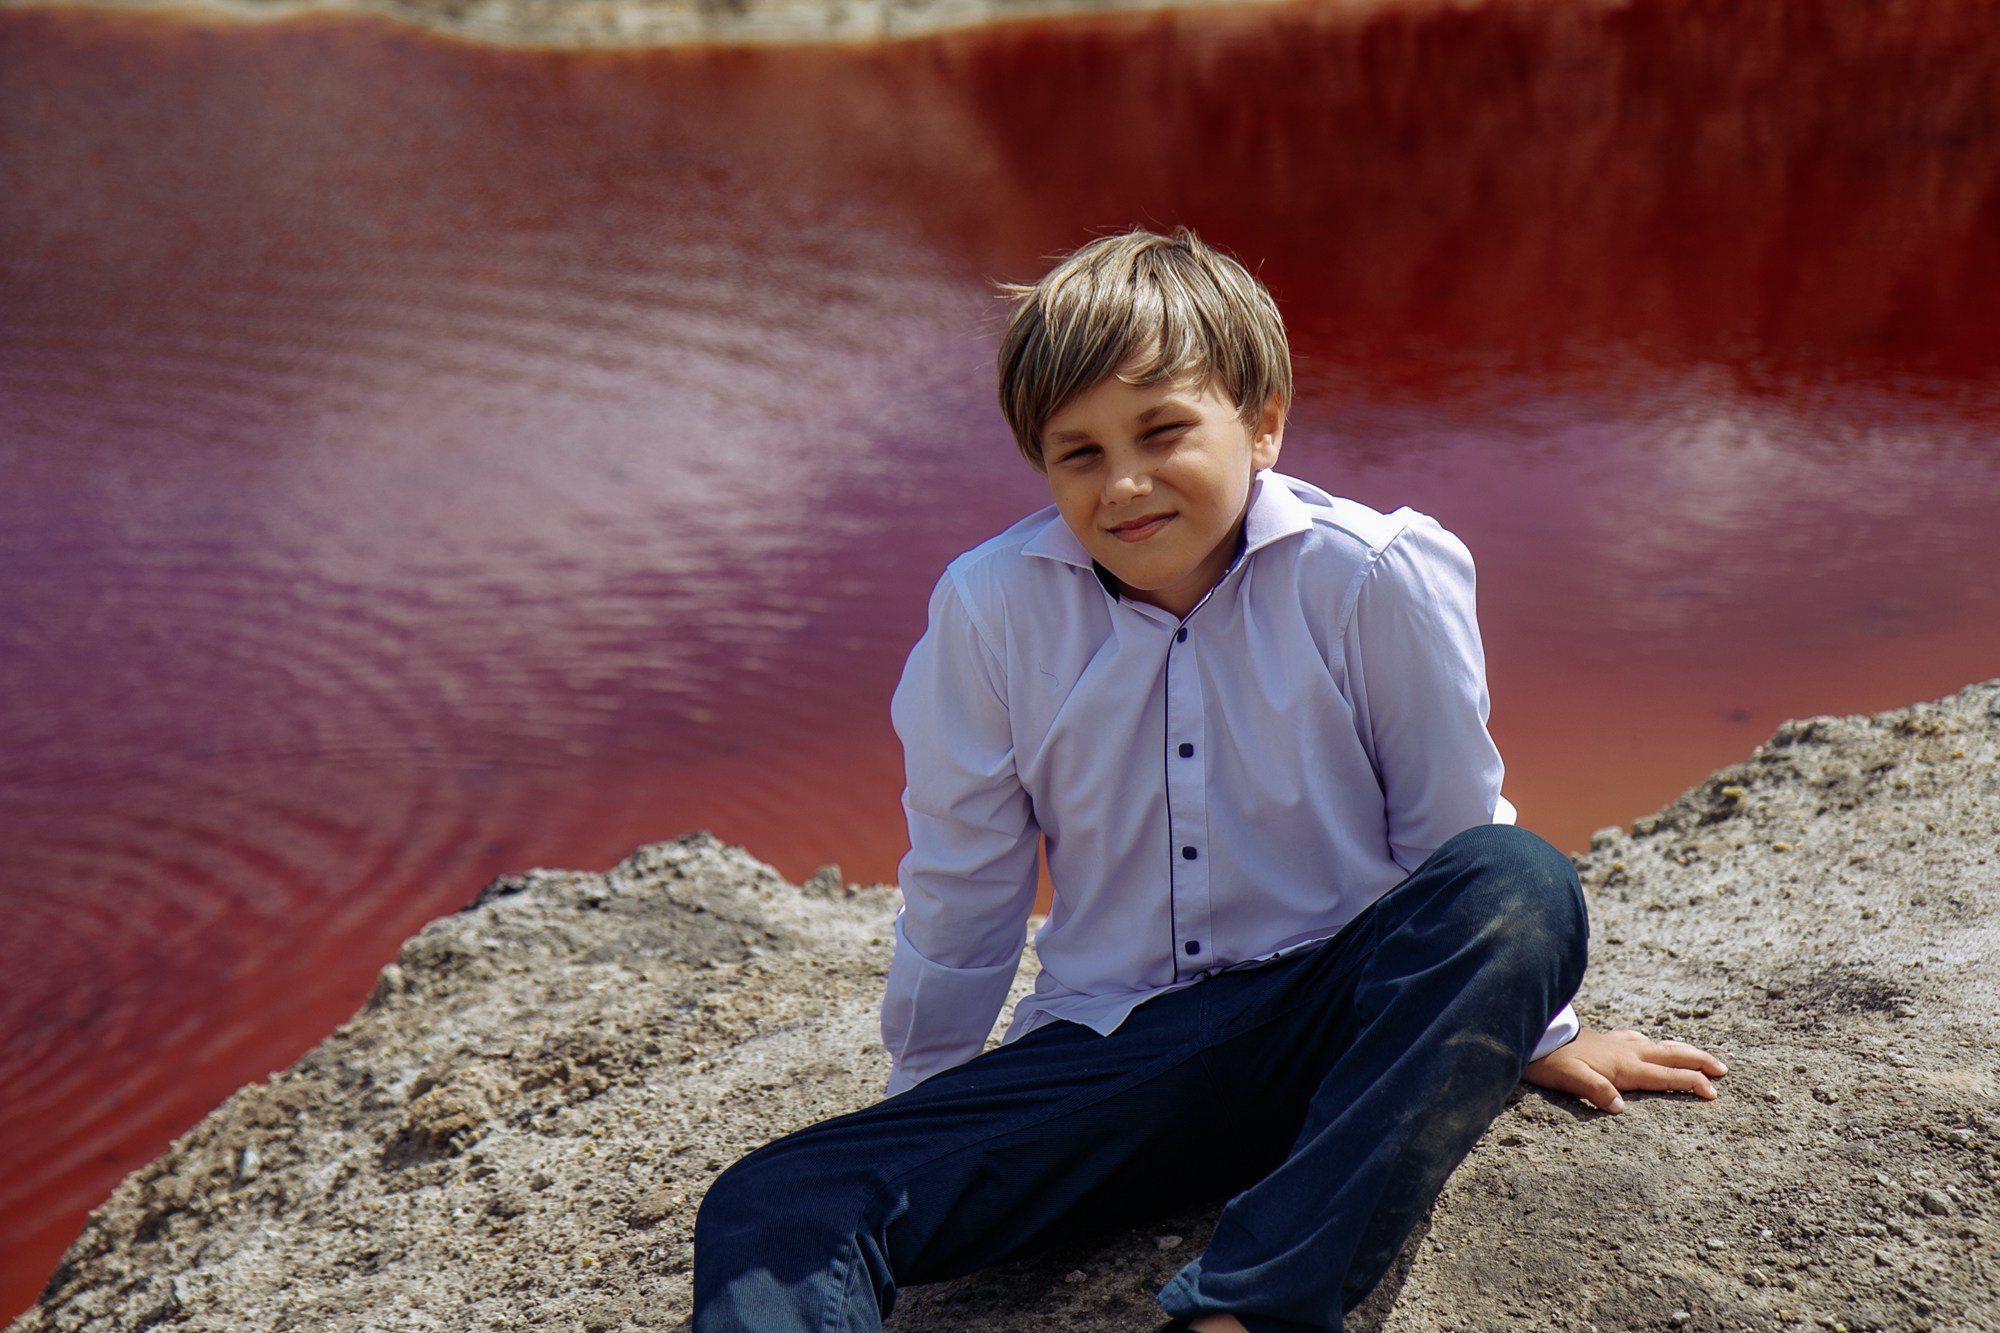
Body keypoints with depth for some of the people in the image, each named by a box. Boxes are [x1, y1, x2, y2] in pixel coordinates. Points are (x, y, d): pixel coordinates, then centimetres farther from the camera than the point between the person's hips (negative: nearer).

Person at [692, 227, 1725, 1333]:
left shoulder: (1374, 575, -8)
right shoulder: (991, 607, -3)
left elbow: (1454, 822, 7)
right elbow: (958, 890, 10)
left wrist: (1533, 1028, 18)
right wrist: (924, 1119, 20)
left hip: (1331, 1028, -1)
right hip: (1106, 1058, 2)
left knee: (1520, 886, -32)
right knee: (769, 1213, -19)